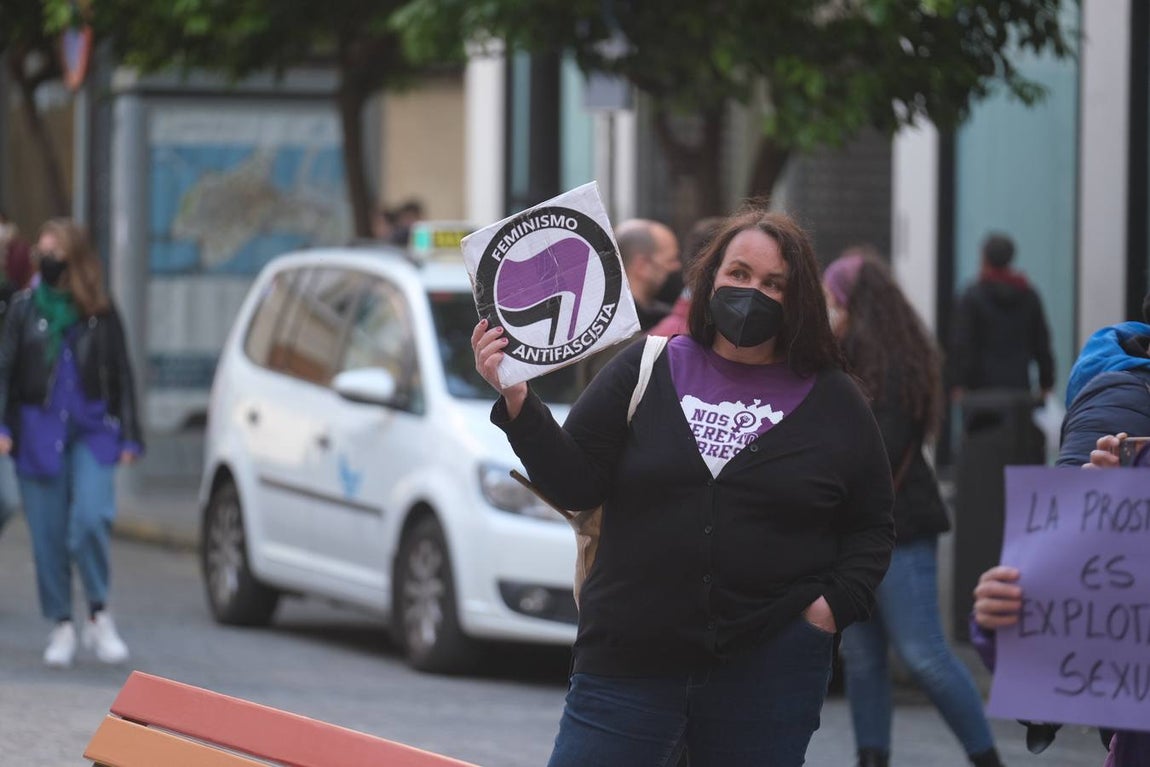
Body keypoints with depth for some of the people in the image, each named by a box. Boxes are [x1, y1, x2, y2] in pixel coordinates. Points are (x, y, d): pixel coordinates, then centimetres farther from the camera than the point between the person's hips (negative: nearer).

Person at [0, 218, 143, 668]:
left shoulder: (101, 314, 5)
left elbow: (121, 377, 10)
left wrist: (129, 436, 6)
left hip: (91, 431, -1)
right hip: (38, 432, 1)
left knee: (91, 518, -18)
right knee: (47, 533, 1)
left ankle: (99, 615, -3)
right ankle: (61, 626, 12)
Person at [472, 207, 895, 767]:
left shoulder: (834, 403, 8)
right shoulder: (644, 372, 6)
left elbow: (872, 526, 13)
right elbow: (576, 484, 1)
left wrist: (836, 604, -2)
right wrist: (518, 402, -12)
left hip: (770, 672, 0)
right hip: (628, 658, 0)